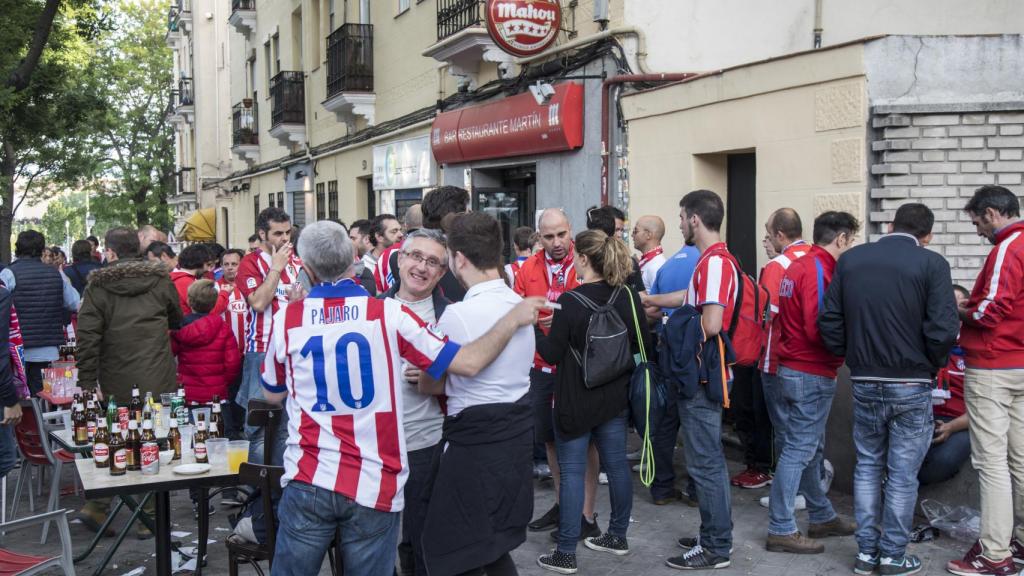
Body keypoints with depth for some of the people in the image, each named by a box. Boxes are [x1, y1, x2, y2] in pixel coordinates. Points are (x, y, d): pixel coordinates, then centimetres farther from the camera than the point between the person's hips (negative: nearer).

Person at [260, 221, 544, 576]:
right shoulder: (388, 313, -6)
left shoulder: (286, 319, 0)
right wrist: (514, 318, 4)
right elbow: (468, 363, -8)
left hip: (308, 481, 1)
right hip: (375, 486, -1)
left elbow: (272, 395, 16)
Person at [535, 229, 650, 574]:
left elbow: (552, 354, -13)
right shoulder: (628, 296, -2)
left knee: (571, 472, 1)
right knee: (616, 463, 15)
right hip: (616, 396, 6)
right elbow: (642, 345, 6)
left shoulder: (570, 301, -18)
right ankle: (617, 536, 29)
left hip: (576, 400, -5)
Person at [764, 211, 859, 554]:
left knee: (811, 449, 18)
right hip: (811, 375, -10)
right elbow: (817, 329, -23)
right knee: (799, 451, -3)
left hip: (788, 369, 10)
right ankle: (781, 530, 3)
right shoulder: (820, 271, -16)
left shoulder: (798, 267, 13)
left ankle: (822, 517, 31)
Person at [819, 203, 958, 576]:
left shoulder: (850, 260, 2)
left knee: (868, 466, 15)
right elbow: (943, 330, -16)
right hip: (911, 385, -3)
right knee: (902, 474, 7)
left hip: (864, 383, 3)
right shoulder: (932, 264, -10)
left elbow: (828, 321, 1)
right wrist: (930, 366, 2)